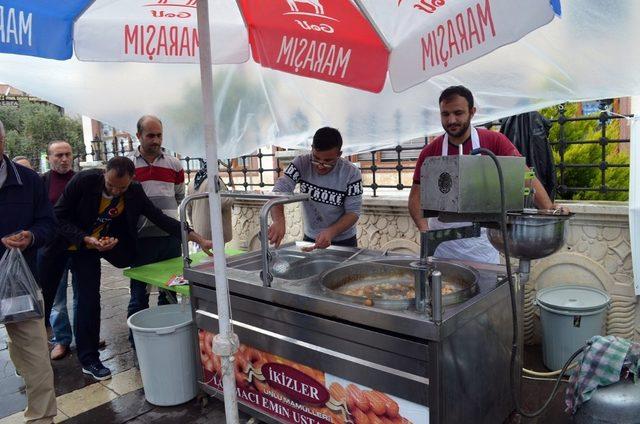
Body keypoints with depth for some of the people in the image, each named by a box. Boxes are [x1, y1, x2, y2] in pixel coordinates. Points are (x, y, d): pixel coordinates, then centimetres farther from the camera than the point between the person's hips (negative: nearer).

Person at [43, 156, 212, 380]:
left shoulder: (135, 192, -19)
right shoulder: (84, 180, -30)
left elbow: (160, 219, -20)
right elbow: (60, 216, -20)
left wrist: (200, 240, -28)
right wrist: (86, 239, -35)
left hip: (97, 245, 3)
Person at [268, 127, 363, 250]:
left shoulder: (352, 173, -18)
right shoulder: (301, 163, -15)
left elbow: (353, 212, -17)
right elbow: (279, 191, -22)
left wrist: (331, 232, -33)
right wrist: (279, 220, -42)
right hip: (310, 239, 2)